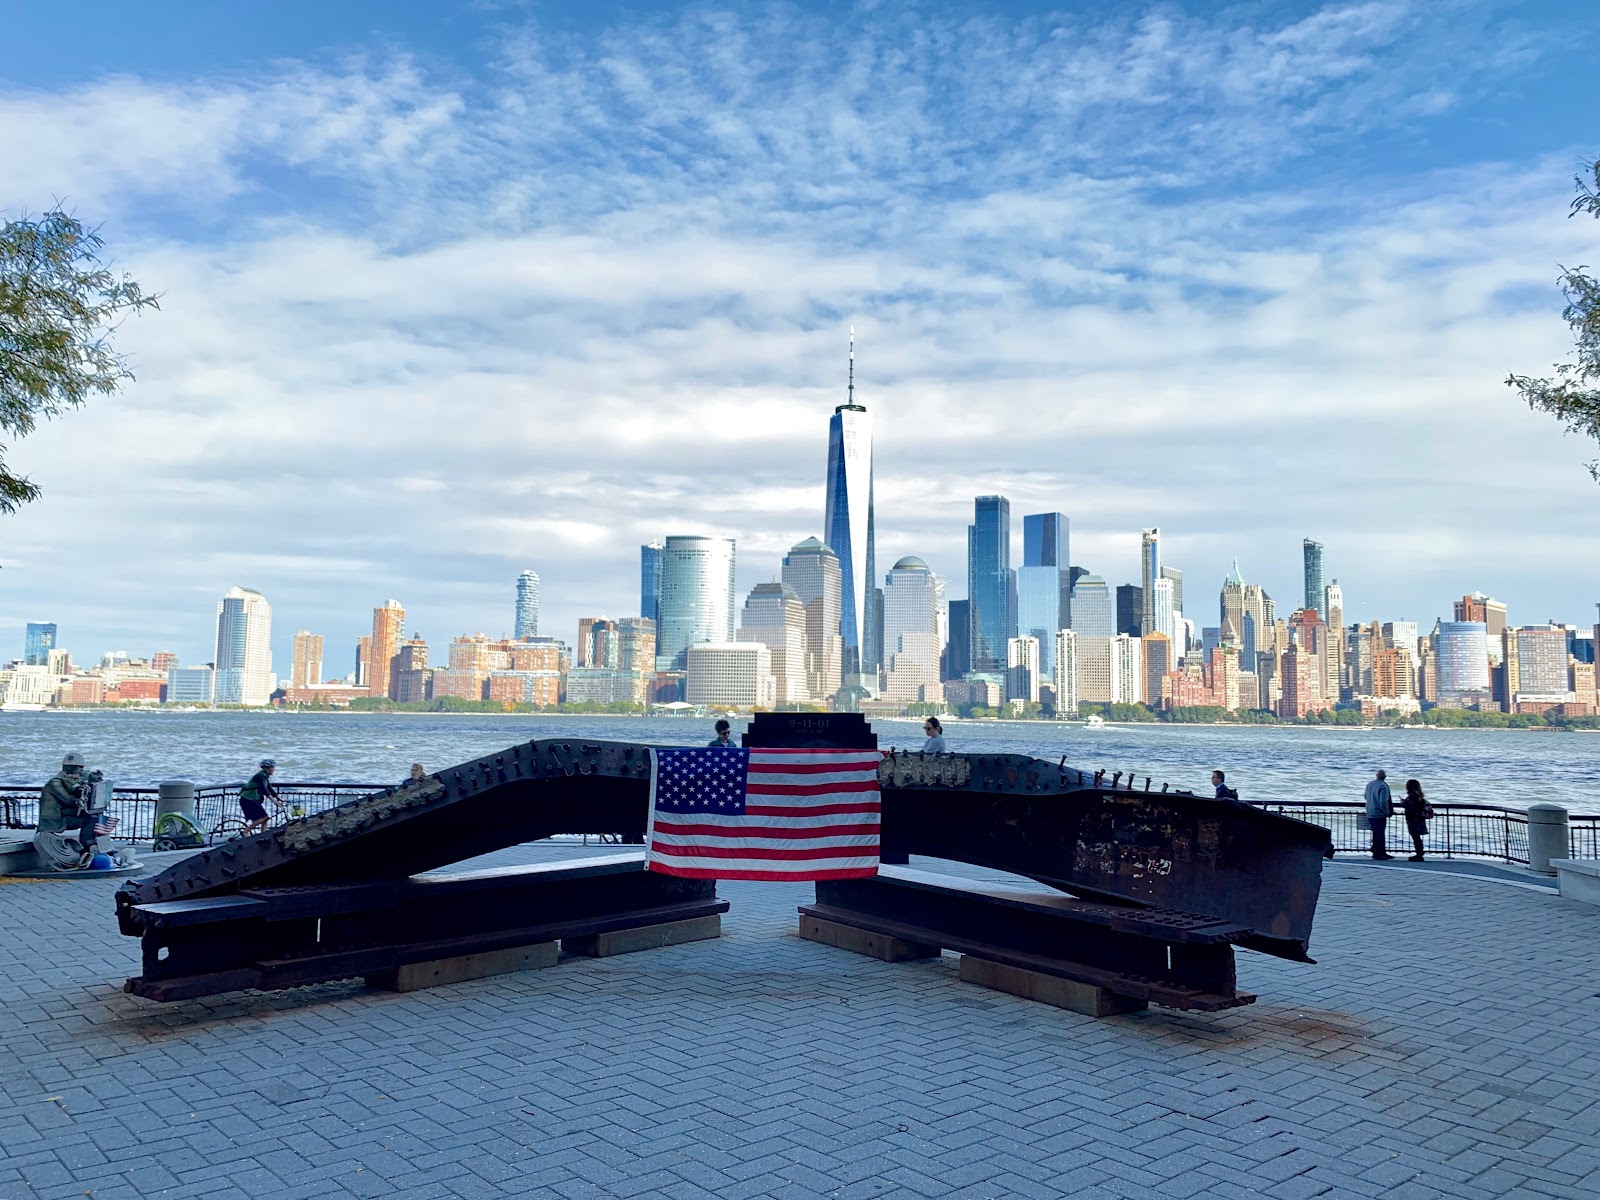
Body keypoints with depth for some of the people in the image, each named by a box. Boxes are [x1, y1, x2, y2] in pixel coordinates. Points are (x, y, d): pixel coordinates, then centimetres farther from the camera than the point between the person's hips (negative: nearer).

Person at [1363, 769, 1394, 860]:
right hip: (1379, 814, -8)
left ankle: (1382, 852, 23)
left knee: (1376, 833, 14)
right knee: (1379, 834, -2)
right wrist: (1387, 812, -10)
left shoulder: (1369, 784, 8)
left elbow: (1366, 797, 21)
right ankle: (1378, 853, 1)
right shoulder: (1383, 786, -17)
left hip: (1370, 814, 8)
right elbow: (1383, 802, -22)